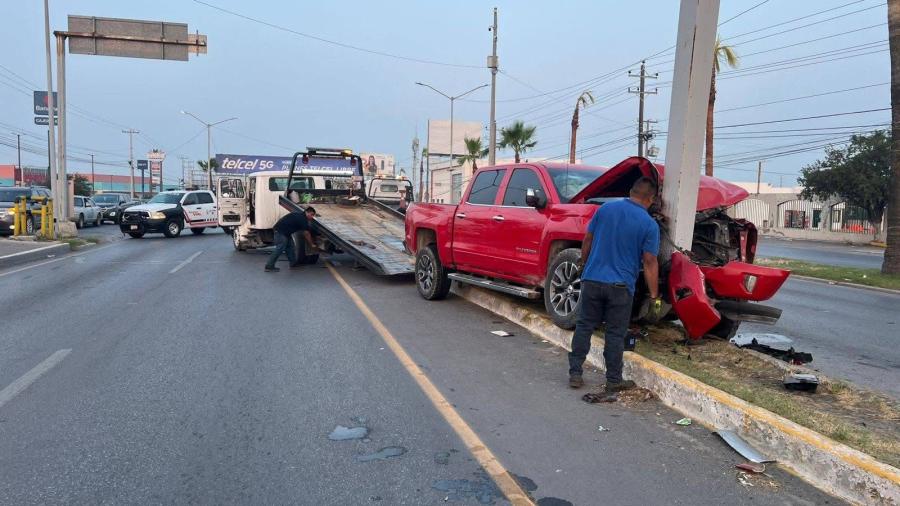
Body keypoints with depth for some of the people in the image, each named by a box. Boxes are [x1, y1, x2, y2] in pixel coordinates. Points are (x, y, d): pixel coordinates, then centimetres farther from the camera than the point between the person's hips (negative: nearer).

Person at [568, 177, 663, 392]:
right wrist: (655, 298, -3)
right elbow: (650, 263, -7)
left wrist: (583, 266, 21)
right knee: (615, 334, 8)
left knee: (584, 326, 12)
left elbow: (587, 240, 7)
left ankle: (575, 374, 14)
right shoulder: (649, 225, -5)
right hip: (621, 286, -2)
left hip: (592, 280, 2)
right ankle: (614, 380, 17)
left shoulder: (605, 209, 3)